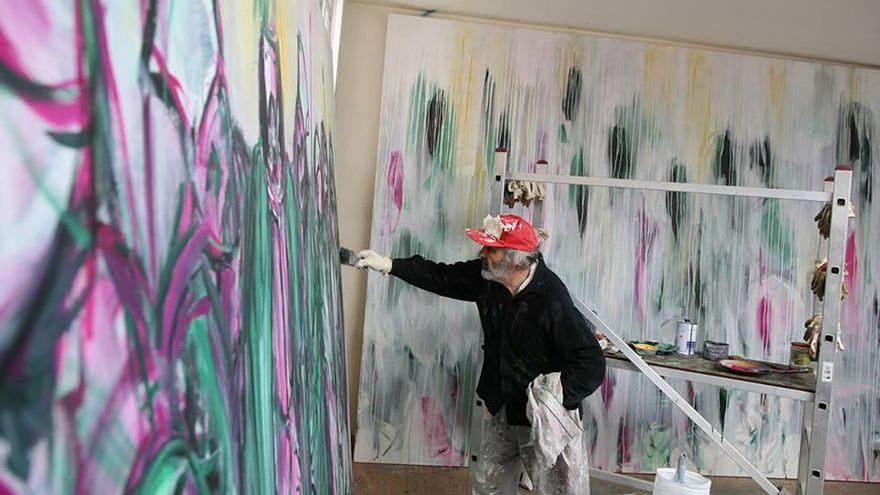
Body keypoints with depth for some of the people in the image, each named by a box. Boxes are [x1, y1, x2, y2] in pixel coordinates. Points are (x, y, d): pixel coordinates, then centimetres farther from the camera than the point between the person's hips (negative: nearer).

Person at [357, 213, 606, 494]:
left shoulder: (552, 300, -27)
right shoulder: (487, 277, -7)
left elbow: (591, 363, -26)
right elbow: (443, 277, 6)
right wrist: (389, 265, 4)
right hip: (504, 410, 7)